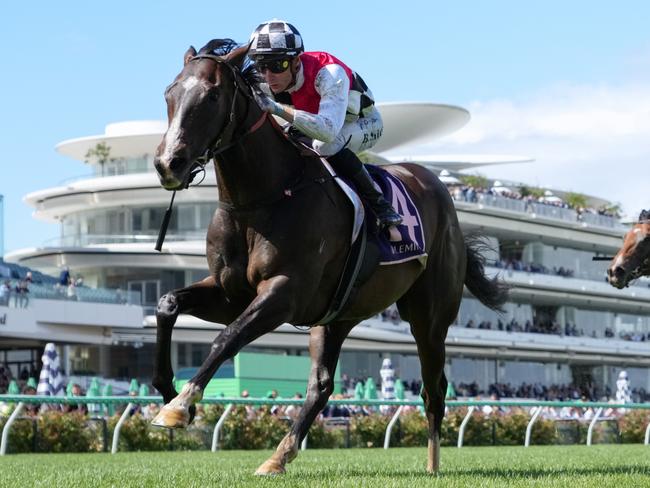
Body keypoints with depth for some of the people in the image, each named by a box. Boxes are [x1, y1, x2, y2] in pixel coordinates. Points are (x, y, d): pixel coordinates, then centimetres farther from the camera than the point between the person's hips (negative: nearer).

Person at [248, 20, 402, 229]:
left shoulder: (329, 73, -41)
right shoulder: (271, 83, -21)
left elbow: (328, 130, -54)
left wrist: (277, 108, -60)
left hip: (364, 123, -6)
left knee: (327, 145, -36)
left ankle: (379, 203, -24)